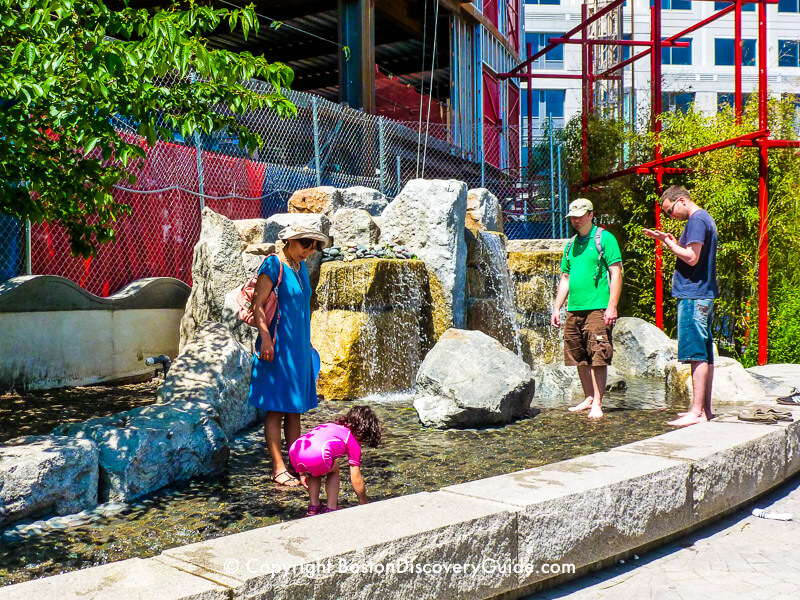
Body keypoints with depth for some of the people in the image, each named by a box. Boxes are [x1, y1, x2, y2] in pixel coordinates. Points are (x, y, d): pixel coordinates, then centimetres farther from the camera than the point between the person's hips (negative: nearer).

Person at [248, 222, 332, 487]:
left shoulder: (301, 267, 15)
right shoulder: (274, 264, -8)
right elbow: (257, 304, -14)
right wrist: (265, 338, -22)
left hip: (298, 346, 8)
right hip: (277, 346, -8)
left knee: (295, 409, 10)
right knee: (276, 409, -2)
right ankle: (278, 468, 3)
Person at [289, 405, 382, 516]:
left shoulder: (329, 425, 36)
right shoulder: (354, 444, 21)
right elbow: (356, 479, 22)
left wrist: (302, 472, 38)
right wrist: (363, 503, 35)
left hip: (294, 452, 5)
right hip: (317, 456, -5)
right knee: (334, 470, 28)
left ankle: (314, 507, 33)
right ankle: (331, 509, 23)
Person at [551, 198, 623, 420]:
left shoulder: (605, 239, -2)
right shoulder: (571, 244, 18)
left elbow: (616, 274, -7)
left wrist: (612, 306, -15)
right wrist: (557, 307, 15)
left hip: (597, 309, -7)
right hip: (574, 310, 7)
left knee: (597, 357, -8)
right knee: (579, 358, 10)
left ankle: (597, 404, -3)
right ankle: (589, 398, 22)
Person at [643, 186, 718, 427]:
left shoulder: (696, 220, -12)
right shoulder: (705, 219, 20)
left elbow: (691, 258, -20)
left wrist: (668, 242, -9)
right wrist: (673, 242, 11)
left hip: (693, 296, -11)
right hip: (704, 295, 11)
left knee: (696, 355, -10)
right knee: (705, 355, 12)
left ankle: (697, 412, -9)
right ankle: (705, 408, 18)